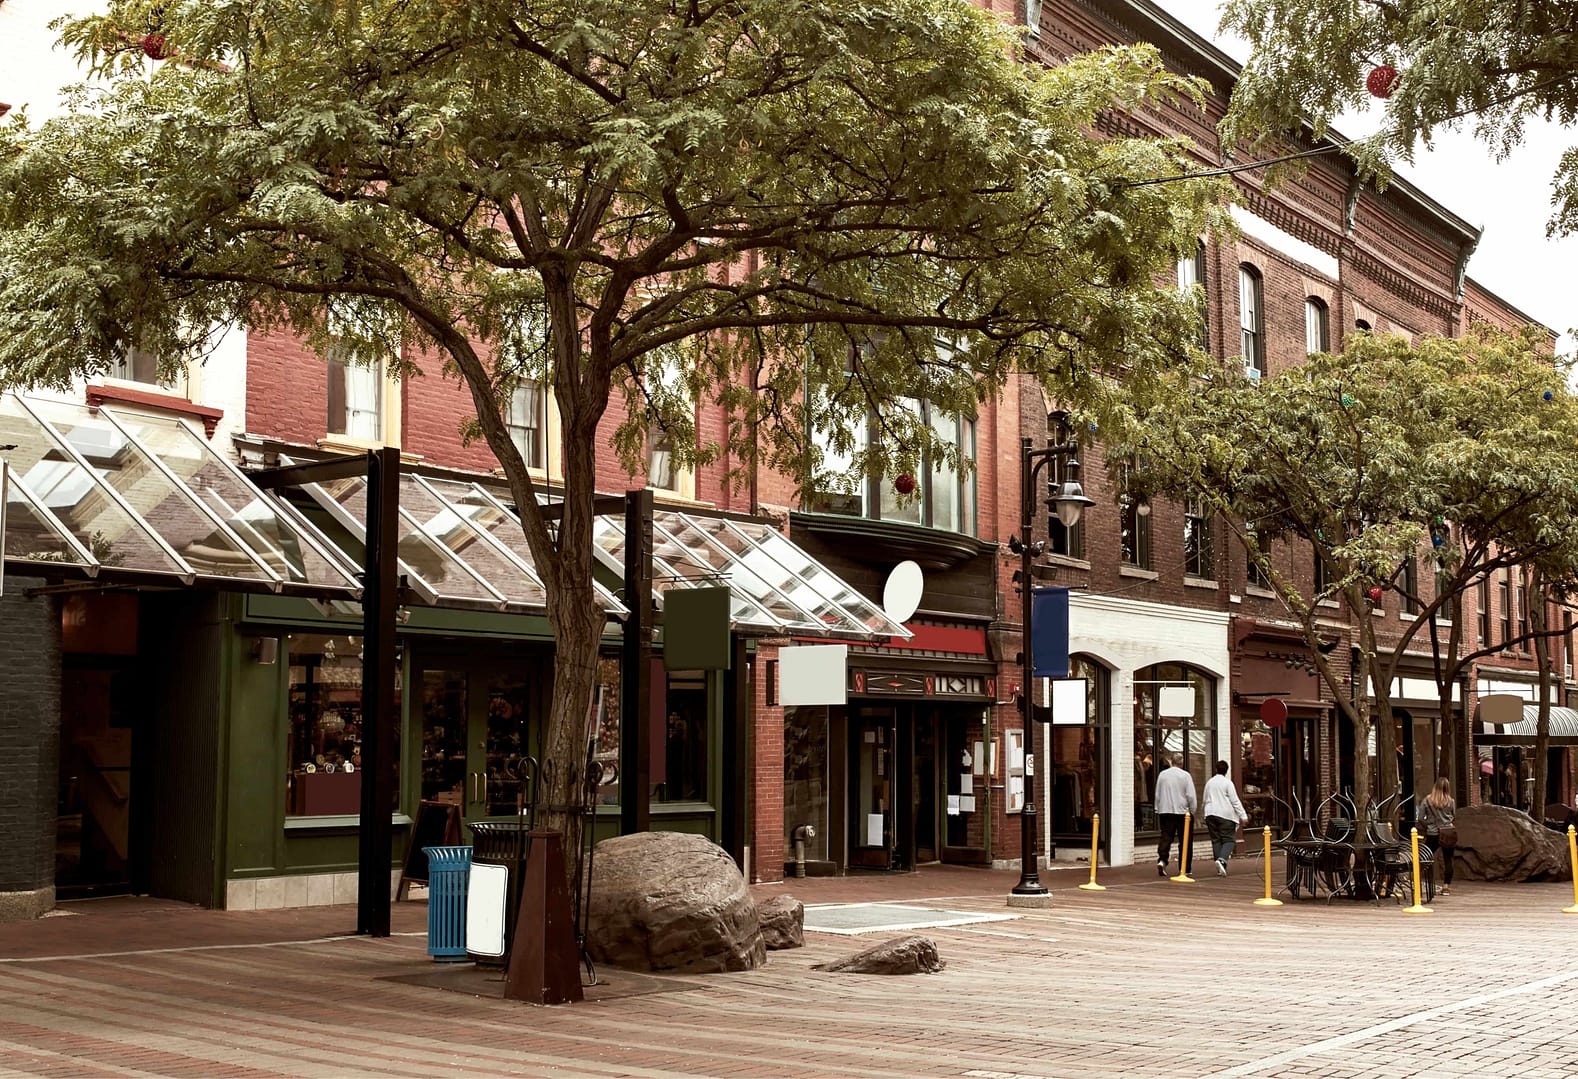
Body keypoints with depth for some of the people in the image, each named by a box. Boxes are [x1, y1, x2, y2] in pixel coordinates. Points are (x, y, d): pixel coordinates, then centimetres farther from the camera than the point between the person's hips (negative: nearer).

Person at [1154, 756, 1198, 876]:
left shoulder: (1162, 774, 6)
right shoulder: (1185, 775, -3)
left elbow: (1157, 795, 10)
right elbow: (1190, 795, -7)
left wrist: (1158, 810, 18)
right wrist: (1192, 811, 4)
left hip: (1165, 811, 2)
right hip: (1182, 811, -2)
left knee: (1166, 838, 2)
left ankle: (1162, 860, -19)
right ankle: (1184, 868, 8)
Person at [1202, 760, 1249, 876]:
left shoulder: (1209, 782, 11)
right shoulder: (1227, 783, -5)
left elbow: (1205, 800, 21)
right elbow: (1235, 800, -9)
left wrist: (1203, 810, 38)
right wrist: (1243, 815, -7)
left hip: (1211, 814, 5)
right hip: (1225, 814, -5)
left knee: (1216, 840, 7)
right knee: (1228, 839, -2)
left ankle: (1220, 869, 6)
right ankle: (1222, 859, -27)